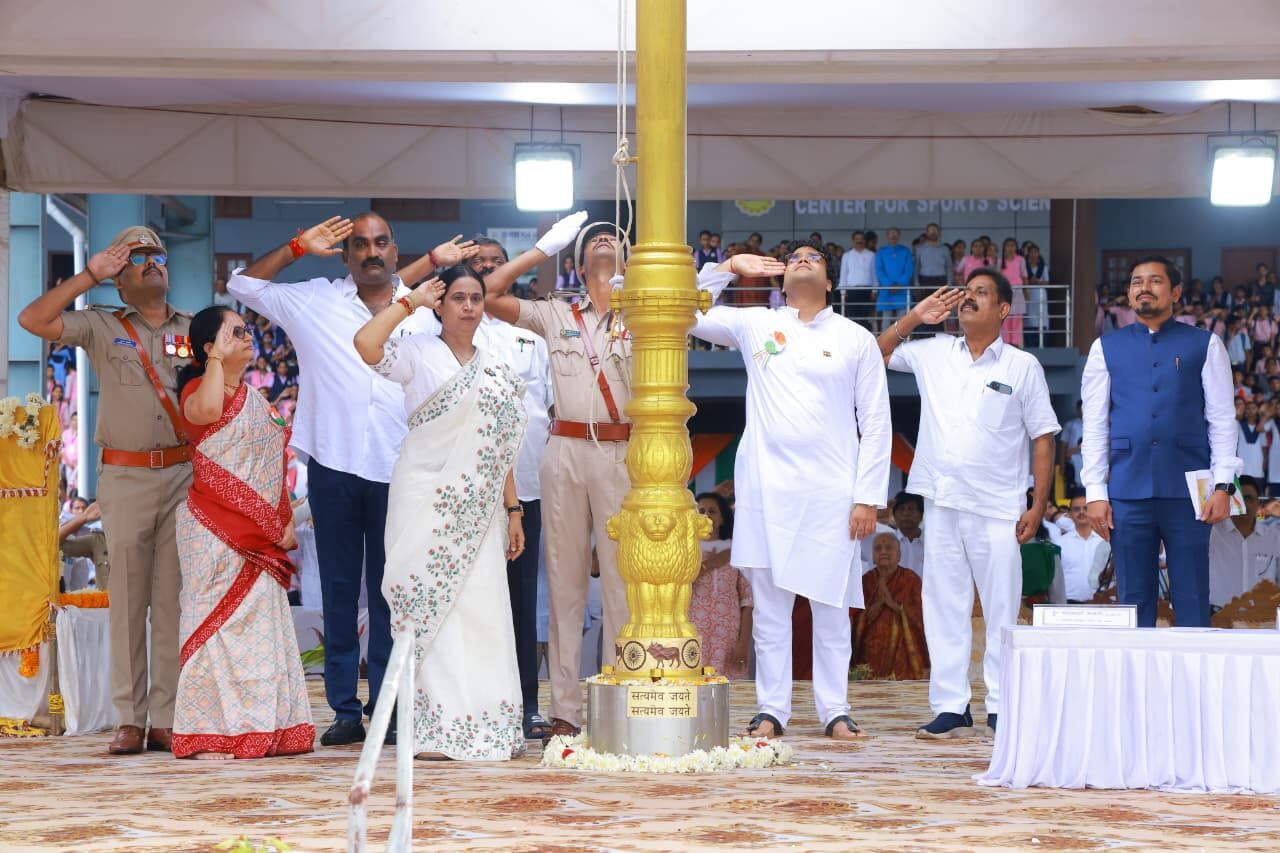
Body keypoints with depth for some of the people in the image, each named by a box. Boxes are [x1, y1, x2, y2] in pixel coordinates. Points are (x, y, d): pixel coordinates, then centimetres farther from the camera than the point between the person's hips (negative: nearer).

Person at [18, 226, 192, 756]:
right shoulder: (101, 328, 7)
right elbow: (32, 320, -5)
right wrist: (89, 275, -4)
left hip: (185, 474, 1)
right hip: (125, 478, -1)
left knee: (174, 601, -1)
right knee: (127, 598, 0)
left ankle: (167, 719, 1)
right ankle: (129, 720, 2)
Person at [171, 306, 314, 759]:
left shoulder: (255, 399, 18)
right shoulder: (197, 389, -6)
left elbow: (274, 465, 20)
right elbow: (206, 410, -32)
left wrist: (287, 519, 9)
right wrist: (217, 358, -21)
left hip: (259, 540, 7)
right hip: (215, 533, -7)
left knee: (261, 627, 6)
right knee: (219, 623, -6)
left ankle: (260, 728, 11)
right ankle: (208, 733, -3)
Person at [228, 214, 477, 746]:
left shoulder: (424, 310, 10)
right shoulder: (314, 302, 8)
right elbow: (244, 285, 11)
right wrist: (297, 248, 5)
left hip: (399, 470, 0)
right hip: (333, 468, 0)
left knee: (390, 593, 3)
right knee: (339, 590, 4)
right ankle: (345, 709, 9)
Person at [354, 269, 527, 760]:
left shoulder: (494, 367, 16)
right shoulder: (418, 354, 0)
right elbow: (365, 345, -21)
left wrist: (512, 510, 12)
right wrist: (410, 302, -11)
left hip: (478, 507, 5)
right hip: (427, 499, -5)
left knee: (482, 606, 1)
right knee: (433, 607, -6)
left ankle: (485, 726, 5)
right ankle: (435, 728, -3)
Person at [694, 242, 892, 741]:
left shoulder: (856, 340, 8)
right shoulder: (754, 325, 11)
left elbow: (876, 423, 5)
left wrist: (868, 497, -2)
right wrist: (729, 267, 7)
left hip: (832, 489, -1)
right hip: (766, 485, 1)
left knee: (832, 603, 2)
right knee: (769, 602, 2)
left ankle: (834, 710, 9)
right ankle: (771, 708, 8)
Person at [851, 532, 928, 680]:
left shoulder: (911, 579, 2)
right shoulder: (865, 581, 9)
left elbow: (920, 616, -4)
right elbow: (856, 621, 2)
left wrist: (893, 603, -15)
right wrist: (878, 604, -14)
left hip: (903, 653, -2)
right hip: (872, 655, 2)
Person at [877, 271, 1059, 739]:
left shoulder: (1023, 366, 4)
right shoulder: (933, 353, 12)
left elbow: (1043, 437, 3)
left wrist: (1038, 505, -4)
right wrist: (916, 316, 9)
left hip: (997, 507, -3)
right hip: (942, 502, 3)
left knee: (1001, 610, -2)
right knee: (944, 608, 3)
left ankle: (1001, 708, 3)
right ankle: (951, 708, 7)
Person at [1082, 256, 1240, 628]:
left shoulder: (1204, 345, 7)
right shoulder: (1106, 348, 10)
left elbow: (1223, 419, 3)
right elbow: (1095, 426, 7)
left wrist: (1223, 485, -6)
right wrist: (1095, 493, 0)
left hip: (1187, 490, -1)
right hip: (1127, 493, 1)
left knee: (1192, 602, 2)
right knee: (1134, 601, 6)